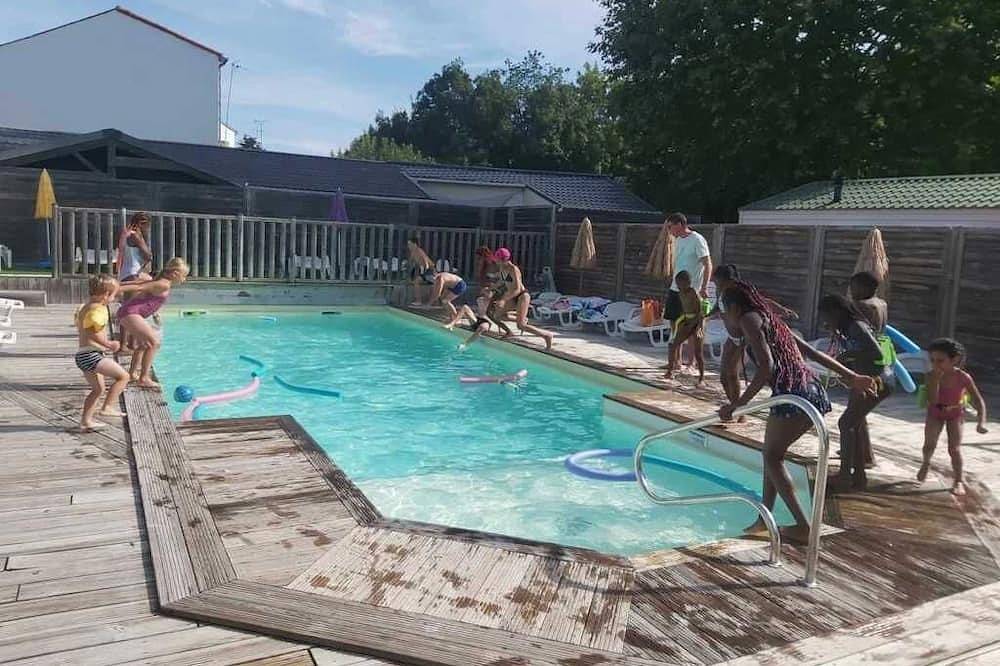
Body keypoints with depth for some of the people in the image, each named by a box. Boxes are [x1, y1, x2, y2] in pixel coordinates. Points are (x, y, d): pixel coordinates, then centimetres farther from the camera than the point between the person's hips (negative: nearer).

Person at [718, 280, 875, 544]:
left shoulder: (750, 319, 0)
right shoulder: (772, 321, 25)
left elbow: (767, 367, -13)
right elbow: (813, 353, 25)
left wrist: (736, 405, -15)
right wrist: (852, 377, 27)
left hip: (792, 393, -9)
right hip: (815, 393, 9)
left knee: (772, 456, 4)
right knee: (772, 453, 19)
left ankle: (803, 525, -1)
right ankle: (764, 519, 24)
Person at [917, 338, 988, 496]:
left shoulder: (963, 377, -25)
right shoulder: (931, 376, -24)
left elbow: (979, 401, -21)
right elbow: (933, 401, -32)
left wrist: (981, 422, -32)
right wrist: (936, 379, -40)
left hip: (955, 414, -1)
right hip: (935, 413, 1)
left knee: (954, 448, -6)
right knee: (929, 444, -1)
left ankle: (958, 481, 8)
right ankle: (926, 463, 32)